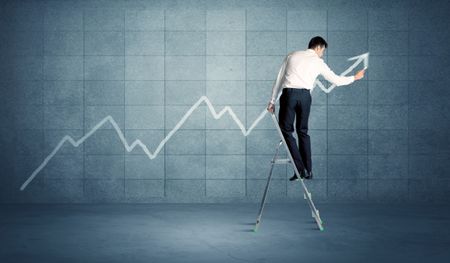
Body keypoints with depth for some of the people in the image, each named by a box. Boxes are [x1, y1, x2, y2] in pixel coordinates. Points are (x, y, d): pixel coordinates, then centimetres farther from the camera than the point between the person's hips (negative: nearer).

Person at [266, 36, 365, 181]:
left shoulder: (292, 56, 17)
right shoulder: (318, 62, 13)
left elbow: (279, 79, 14)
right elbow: (336, 80, 20)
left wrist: (272, 101, 18)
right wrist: (355, 77, 36)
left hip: (288, 93, -1)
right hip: (305, 96, 1)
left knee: (286, 131, 5)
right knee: (303, 131, 16)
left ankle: (300, 169, -3)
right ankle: (308, 170, 16)